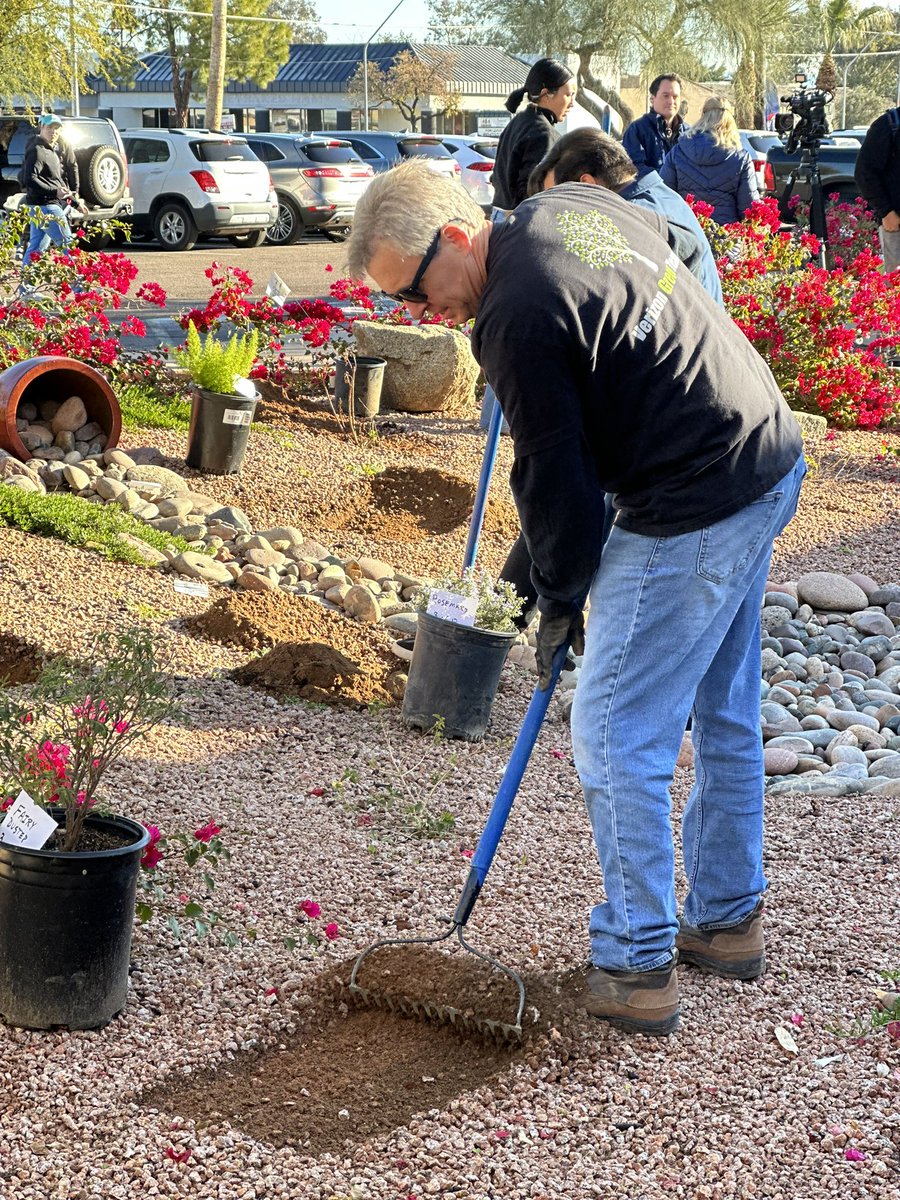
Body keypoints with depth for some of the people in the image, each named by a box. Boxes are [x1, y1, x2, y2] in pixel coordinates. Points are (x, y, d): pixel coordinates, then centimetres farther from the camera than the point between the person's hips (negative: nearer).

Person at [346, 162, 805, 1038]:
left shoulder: (518, 316, -21)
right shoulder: (576, 205, 7)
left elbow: (555, 471, -14)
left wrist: (560, 599, 2)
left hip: (693, 512, -10)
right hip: (770, 459, 10)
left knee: (616, 736, -1)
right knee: (723, 718, 21)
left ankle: (635, 969, 7)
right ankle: (728, 920, 34)